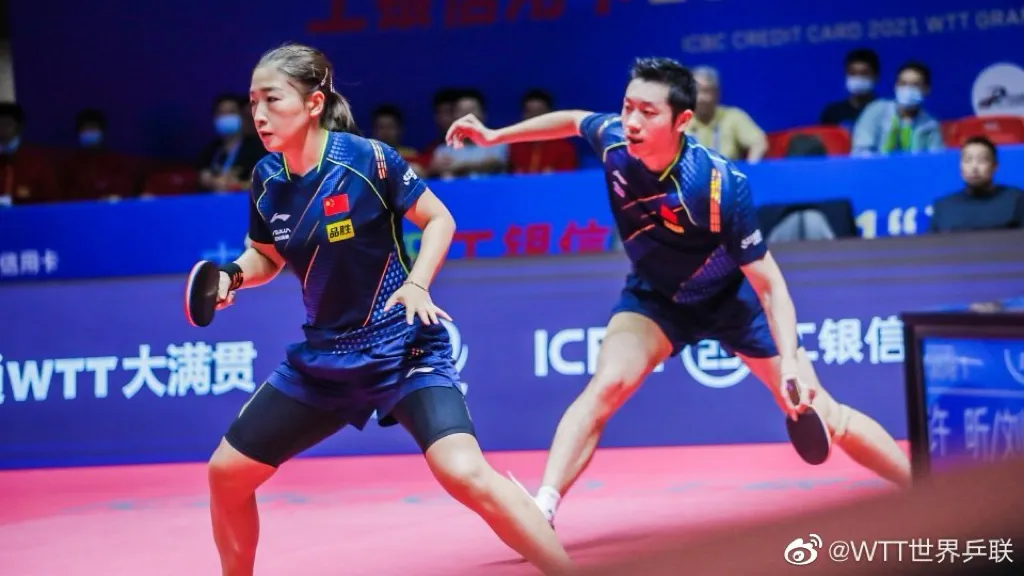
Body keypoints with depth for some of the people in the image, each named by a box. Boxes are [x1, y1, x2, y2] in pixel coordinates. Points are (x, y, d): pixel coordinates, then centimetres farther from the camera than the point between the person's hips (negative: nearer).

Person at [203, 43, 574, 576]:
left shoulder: (368, 158, -16)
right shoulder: (266, 179, -1)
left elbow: (440, 220, -4)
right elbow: (266, 257, 16)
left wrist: (417, 284, -20)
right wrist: (231, 275, -5)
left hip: (403, 348, -6)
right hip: (323, 354, 6)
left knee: (463, 473, -26)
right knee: (226, 472, 6)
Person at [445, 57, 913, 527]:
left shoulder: (721, 187, -36)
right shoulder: (614, 140, -25)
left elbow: (768, 284, -30)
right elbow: (575, 120, 2)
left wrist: (790, 360, -42)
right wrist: (494, 136, 4)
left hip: (731, 296, -3)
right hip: (655, 297, 3)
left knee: (816, 414, -2)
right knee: (607, 385, -25)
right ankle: (540, 512, -24)